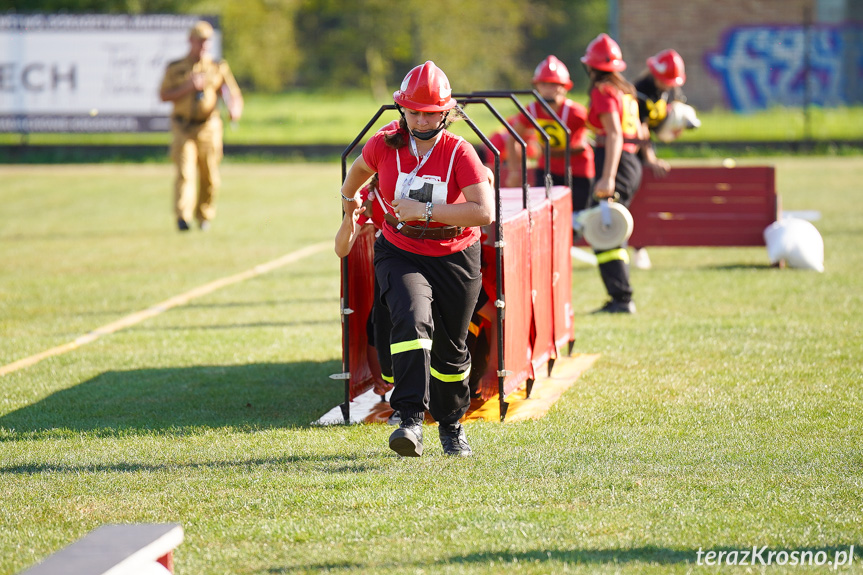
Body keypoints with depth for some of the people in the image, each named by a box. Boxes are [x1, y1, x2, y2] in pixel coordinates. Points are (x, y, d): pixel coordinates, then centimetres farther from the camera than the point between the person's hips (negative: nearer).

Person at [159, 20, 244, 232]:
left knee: (209, 177, 5)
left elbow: (233, 95, 6)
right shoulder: (175, 68, 7)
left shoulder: (218, 68, 9)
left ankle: (204, 217, 21)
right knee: (185, 172, -16)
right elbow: (164, 95, 1)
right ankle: (182, 218, -26)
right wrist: (187, 87, -13)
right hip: (183, 128, -2)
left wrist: (235, 109, -17)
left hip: (208, 129, 2)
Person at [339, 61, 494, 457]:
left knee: (450, 348, 13)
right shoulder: (385, 146, -9)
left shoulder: (459, 153, -17)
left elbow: (484, 212, -26)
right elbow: (360, 168, 16)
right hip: (400, 252, 0)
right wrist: (348, 199, 35)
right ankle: (411, 419, -34)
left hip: (454, 257, 0)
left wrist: (425, 210, -29)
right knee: (411, 319, -28)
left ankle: (451, 424, 37)